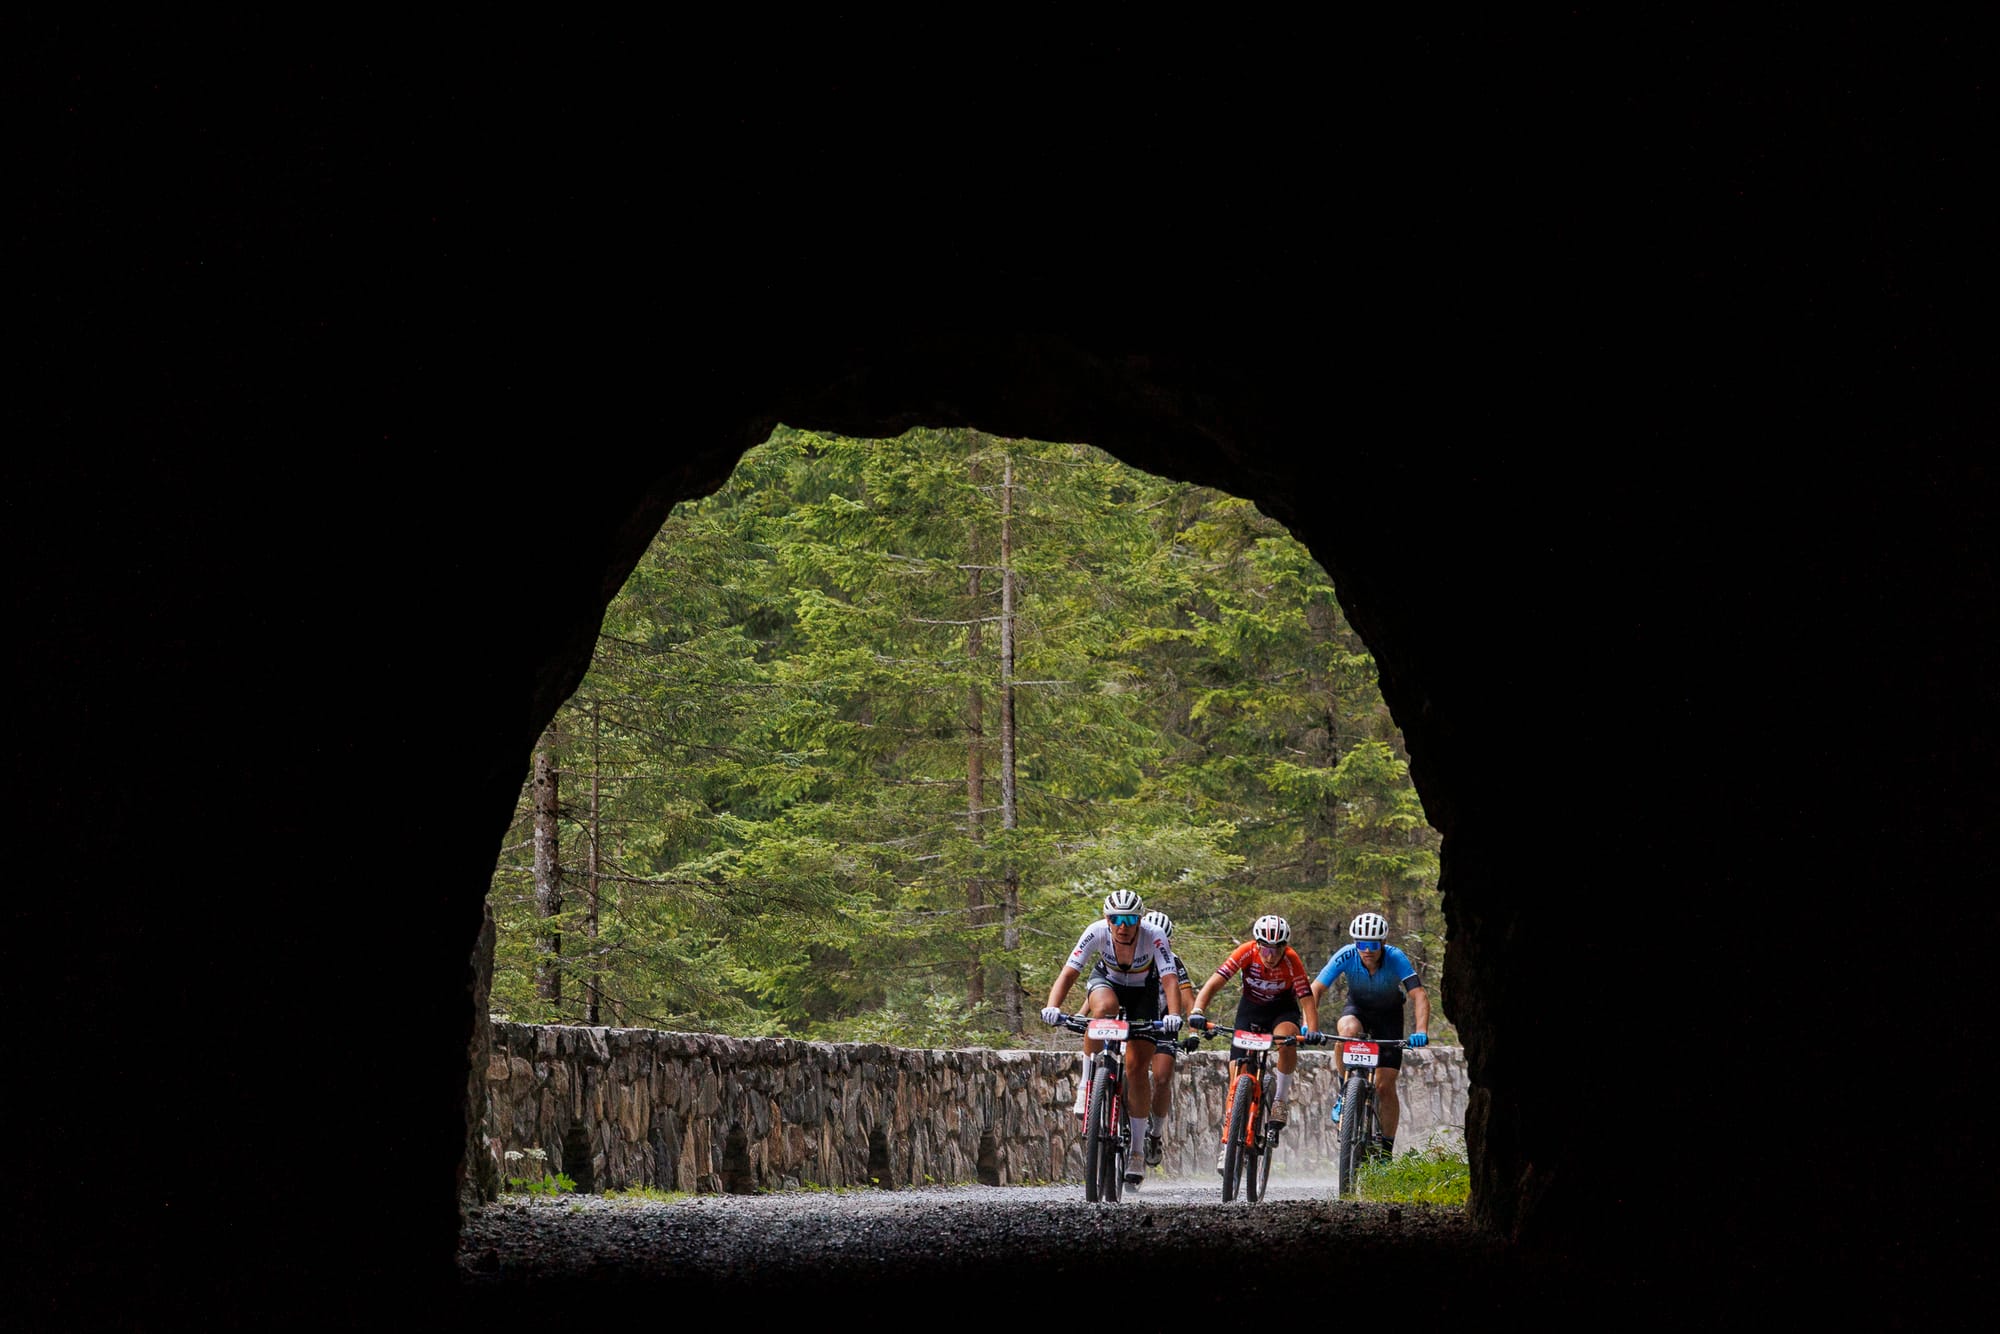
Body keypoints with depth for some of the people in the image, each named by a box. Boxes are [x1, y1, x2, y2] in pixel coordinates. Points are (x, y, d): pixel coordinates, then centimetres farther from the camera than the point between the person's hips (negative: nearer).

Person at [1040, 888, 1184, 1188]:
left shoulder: (1153, 937, -32)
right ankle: (1087, 1084, -23)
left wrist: (1173, 1015, -59)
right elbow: (1068, 972, -35)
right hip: (1106, 981, 0)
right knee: (1104, 1008, -39)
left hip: (1143, 992, 0)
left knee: (1137, 1067, -10)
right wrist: (1052, 1006, -52)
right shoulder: (1096, 932, -29)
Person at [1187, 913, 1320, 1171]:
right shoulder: (1247, 952, -27)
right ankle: (1229, 1145, -1)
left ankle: (1279, 1099, -13)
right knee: (1238, 1067, -11)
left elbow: (1307, 999, -31)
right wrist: (1197, 1011, -49)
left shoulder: (1291, 961, -28)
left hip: (1283, 1009, -1)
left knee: (1286, 1038, -36)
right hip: (1251, 1007, 1)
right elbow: (1214, 983, -33)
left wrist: (1312, 1031, -48)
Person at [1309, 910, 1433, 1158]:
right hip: (1358, 1008, 1)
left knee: (1385, 1085, -8)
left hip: (1389, 1015, -1)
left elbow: (1419, 995, -36)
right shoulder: (1346, 956, -28)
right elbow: (1315, 989, -29)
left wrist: (1421, 1031, -52)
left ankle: (1386, 1150, 4)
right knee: (1349, 1030, -37)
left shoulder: (1396, 958, -30)